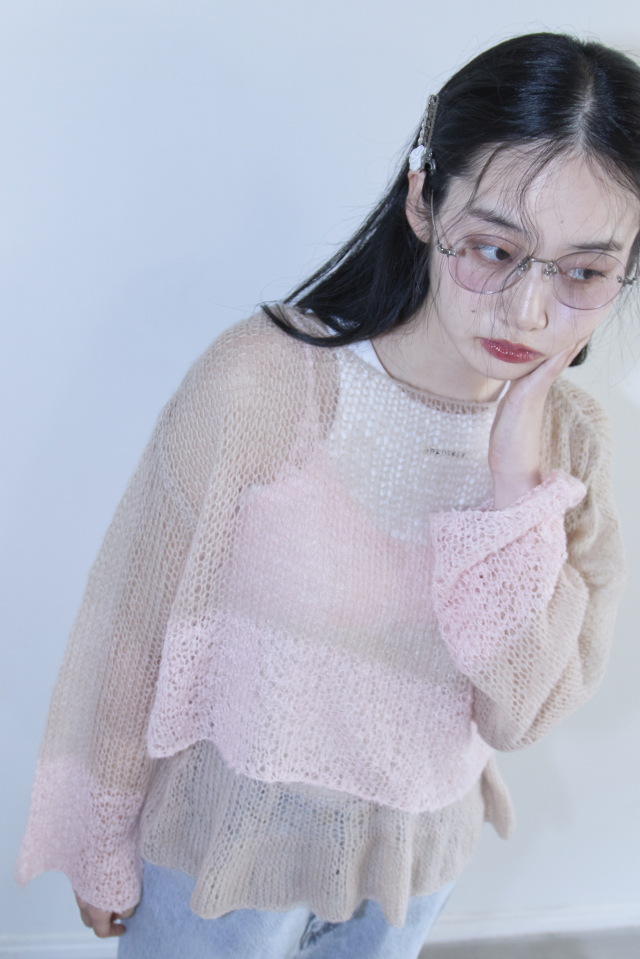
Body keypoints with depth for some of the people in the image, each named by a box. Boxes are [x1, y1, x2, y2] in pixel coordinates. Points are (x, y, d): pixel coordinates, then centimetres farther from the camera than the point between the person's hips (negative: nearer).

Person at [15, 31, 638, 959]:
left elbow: (521, 715, -13)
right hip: (228, 839, -3)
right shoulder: (261, 383, -25)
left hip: (417, 853, 4)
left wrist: (520, 483, -24)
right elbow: (133, 622, -14)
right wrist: (101, 843, -3)